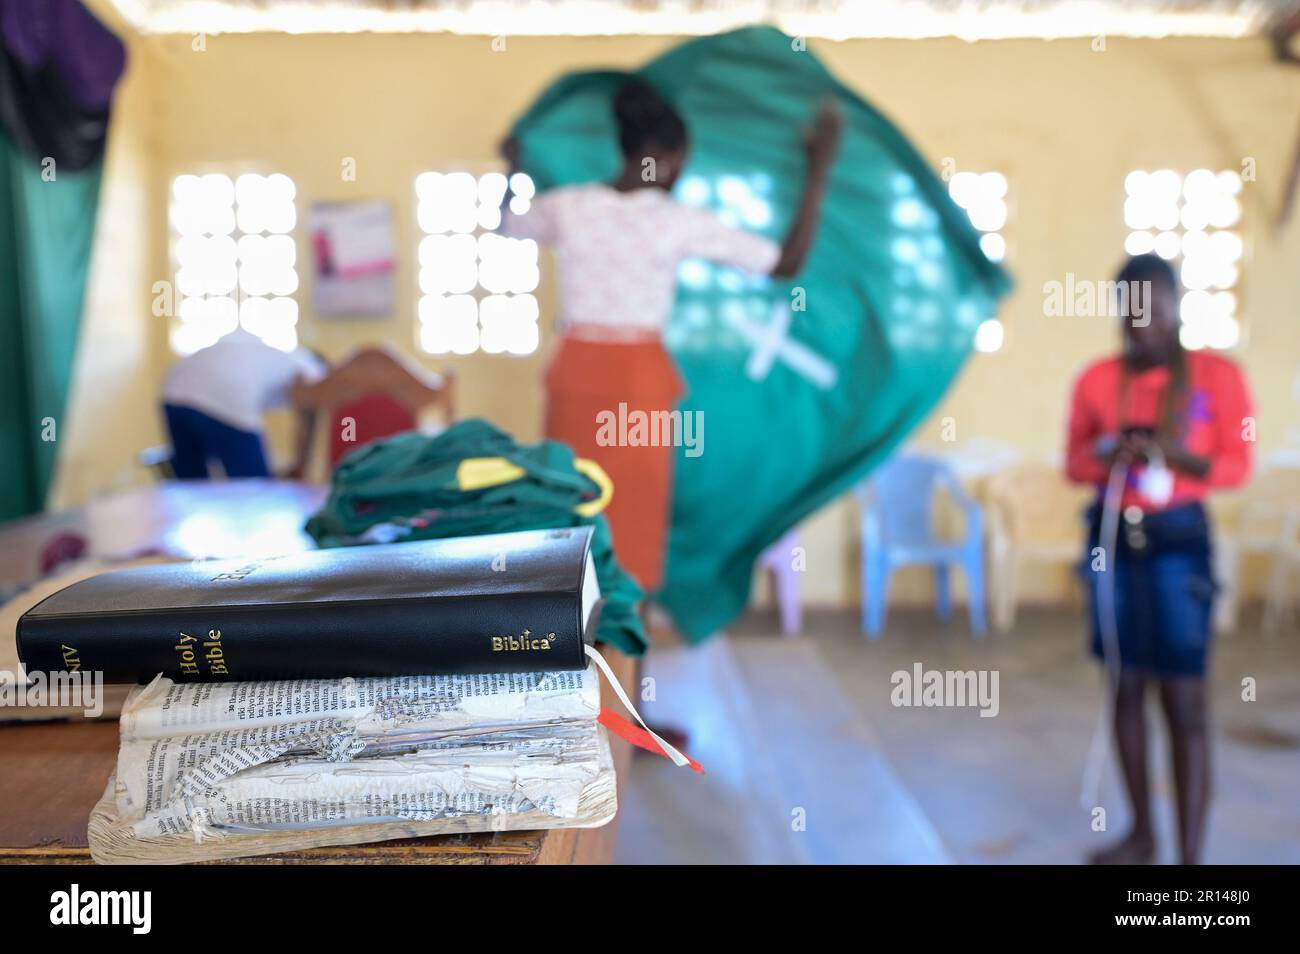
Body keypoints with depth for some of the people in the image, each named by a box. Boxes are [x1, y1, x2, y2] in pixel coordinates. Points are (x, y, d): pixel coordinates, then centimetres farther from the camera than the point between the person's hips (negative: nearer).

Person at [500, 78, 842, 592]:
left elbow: (509, 226, 23)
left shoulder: (565, 206, 0)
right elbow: (787, 263, -5)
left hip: (576, 373, 3)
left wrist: (513, 170, 40)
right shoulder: (682, 222, -8)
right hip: (640, 380, -3)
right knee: (633, 521, 8)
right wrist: (819, 171, 2)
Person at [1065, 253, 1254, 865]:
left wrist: (1175, 455, -19)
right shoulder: (1097, 378, 3)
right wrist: (1107, 455, -14)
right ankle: (1140, 832, 26)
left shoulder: (1217, 374, -3)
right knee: (1126, 688, 11)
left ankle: (1191, 855, 5)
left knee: (1185, 702, -3)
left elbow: (1238, 466, -1)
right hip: (1113, 537, 3)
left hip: (1178, 540, -3)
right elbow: (1075, 462, 8)